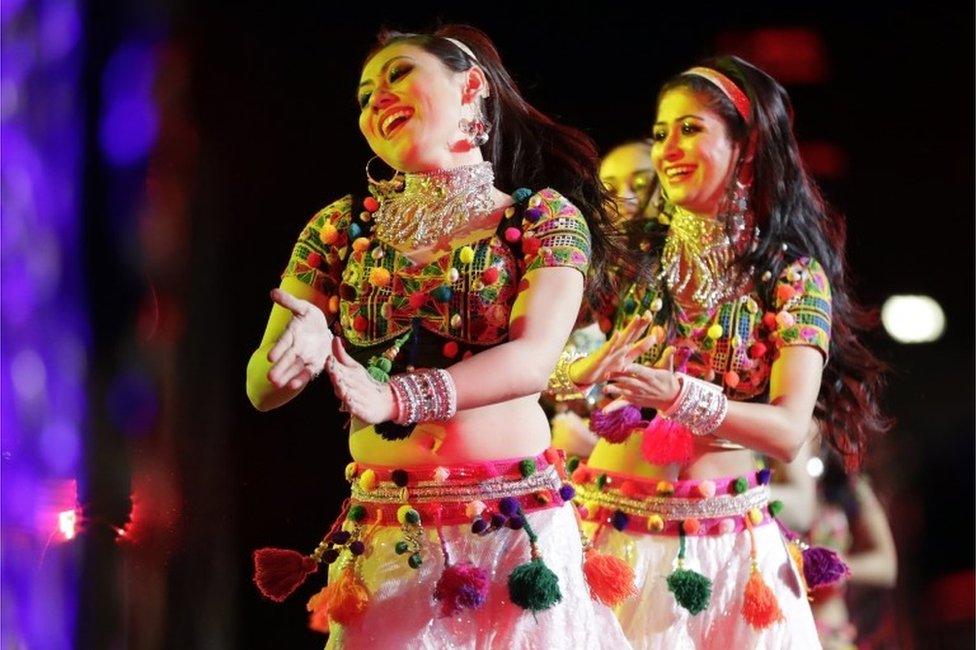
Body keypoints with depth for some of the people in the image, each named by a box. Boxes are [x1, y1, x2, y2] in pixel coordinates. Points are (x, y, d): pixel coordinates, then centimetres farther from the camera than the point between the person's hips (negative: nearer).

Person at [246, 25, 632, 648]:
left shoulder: (543, 217, 2)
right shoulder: (342, 227, 9)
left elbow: (532, 360, -15)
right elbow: (262, 387, 4)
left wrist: (394, 396, -30)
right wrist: (301, 346, -21)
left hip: (516, 528, -2)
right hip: (384, 533, 2)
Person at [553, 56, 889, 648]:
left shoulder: (792, 276, -3)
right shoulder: (633, 259, 4)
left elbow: (789, 431, -14)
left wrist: (679, 394, -29)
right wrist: (580, 372, -23)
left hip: (723, 546, -1)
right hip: (613, 528, 2)